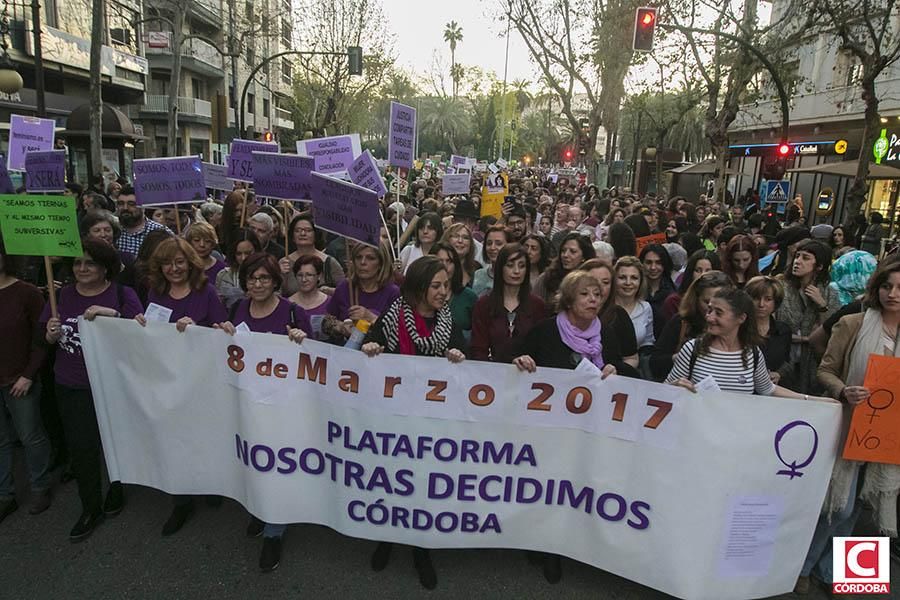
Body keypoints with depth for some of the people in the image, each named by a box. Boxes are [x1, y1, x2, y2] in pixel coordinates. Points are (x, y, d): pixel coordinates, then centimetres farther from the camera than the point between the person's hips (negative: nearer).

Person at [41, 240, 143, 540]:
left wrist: (113, 315, -30)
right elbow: (49, 340, 10)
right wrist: (52, 334, -13)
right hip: (71, 386, 3)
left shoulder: (123, 295, -9)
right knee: (81, 447, 6)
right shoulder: (62, 295, 3)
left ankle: (117, 488, 39)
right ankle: (90, 508, 23)